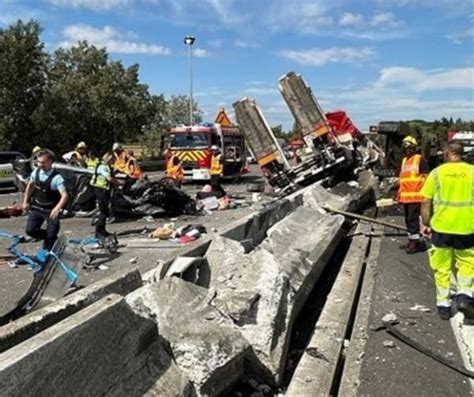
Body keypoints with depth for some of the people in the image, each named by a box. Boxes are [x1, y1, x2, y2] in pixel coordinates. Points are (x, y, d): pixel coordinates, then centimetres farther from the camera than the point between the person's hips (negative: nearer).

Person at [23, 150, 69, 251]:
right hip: (36, 208, 5)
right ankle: (47, 238, 26)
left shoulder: (56, 177, -22)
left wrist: (57, 208, -45)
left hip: (51, 211, -5)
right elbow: (30, 186, 16)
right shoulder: (36, 172, -3)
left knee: (52, 235, -2)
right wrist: (26, 201, 17)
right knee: (30, 230, -2)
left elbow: (64, 195, -30)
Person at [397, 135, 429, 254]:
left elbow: (425, 177, -8)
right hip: (405, 196, 8)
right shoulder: (404, 160, 19)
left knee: (413, 218, -10)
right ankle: (412, 240, 23)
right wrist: (399, 193, 21)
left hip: (416, 196, -8)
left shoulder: (420, 159, -4)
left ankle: (416, 242, -4)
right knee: (408, 219, 13)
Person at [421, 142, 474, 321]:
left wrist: (426, 223, 10)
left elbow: (425, 202, -1)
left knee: (442, 268, 11)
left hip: (441, 227, 0)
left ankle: (443, 305, 16)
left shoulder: (436, 173, -1)